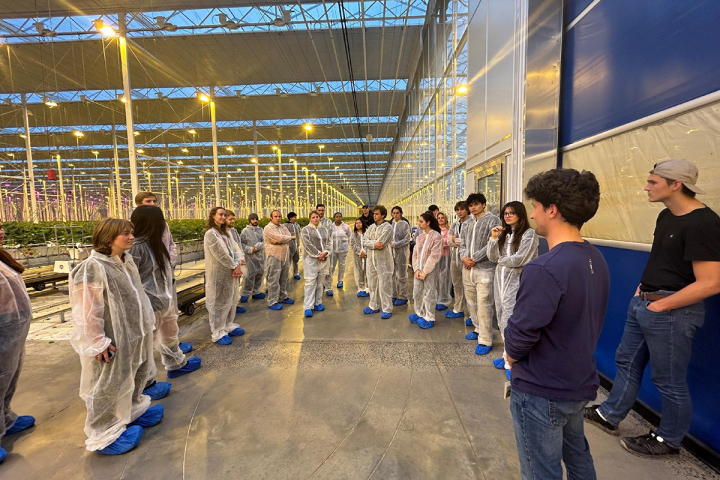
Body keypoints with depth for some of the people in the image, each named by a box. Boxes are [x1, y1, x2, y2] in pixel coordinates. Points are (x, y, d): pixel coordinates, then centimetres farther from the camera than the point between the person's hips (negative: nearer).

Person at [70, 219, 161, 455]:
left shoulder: (127, 261, 6)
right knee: (108, 387, 7)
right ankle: (106, 434, 25)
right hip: (112, 341, -9)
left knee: (134, 378, 23)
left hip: (134, 334, 9)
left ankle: (132, 411, 44)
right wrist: (97, 342, -19)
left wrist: (147, 322, 18)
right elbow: (87, 311, -21)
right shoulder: (92, 268, -21)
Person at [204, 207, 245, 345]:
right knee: (218, 303, 1)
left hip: (231, 272, 8)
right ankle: (218, 333, 12)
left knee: (230, 300, 15)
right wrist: (234, 266, -11)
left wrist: (237, 265, -9)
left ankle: (229, 326, 30)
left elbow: (235, 249, 6)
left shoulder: (225, 233, 14)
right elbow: (221, 254, -18)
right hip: (218, 274, -8)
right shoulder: (210, 233, -12)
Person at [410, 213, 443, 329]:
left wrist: (425, 272, -15)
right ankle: (419, 314, 27)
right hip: (419, 270, 6)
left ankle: (429, 318, 14)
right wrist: (416, 269, -4)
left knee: (429, 294, 1)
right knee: (417, 293, 11)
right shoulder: (420, 236, 10)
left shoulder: (436, 236, -9)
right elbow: (415, 254, 9)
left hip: (430, 270, -6)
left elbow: (434, 256, -14)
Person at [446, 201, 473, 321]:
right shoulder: (455, 224, 15)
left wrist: (455, 240, -8)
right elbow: (449, 241, 6)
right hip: (455, 257, 7)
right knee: (457, 285, 15)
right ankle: (458, 310, 28)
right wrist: (462, 241, -11)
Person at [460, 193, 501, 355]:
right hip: (468, 268, 7)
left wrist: (474, 258, -13)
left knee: (483, 304, -6)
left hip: (484, 268, -7)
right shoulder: (469, 224, 18)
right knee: (471, 302, 14)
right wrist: (464, 256, -3)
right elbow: (463, 243, 17)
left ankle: (485, 340, 2)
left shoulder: (493, 220, -4)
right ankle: (478, 329, 31)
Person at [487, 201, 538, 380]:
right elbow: (492, 257, 6)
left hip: (517, 282, -7)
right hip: (500, 279, 7)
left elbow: (519, 260, -16)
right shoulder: (503, 233, 11)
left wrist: (500, 260, 0)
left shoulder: (529, 234, -8)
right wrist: (494, 238, -5)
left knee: (509, 321, -7)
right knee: (502, 320, 12)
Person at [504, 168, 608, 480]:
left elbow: (521, 332, -28)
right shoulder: (596, 259, -1)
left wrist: (512, 354, -6)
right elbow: (588, 320, 6)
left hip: (541, 391, -8)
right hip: (581, 382, 8)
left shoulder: (545, 269, -30)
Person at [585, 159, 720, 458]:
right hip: (641, 303, 9)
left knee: (669, 380, 10)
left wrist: (660, 305, -18)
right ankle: (609, 416, 36)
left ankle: (668, 441, 31)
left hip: (671, 311, -9)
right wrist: (643, 288, 10)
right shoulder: (667, 216, 8)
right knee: (627, 362, 19)